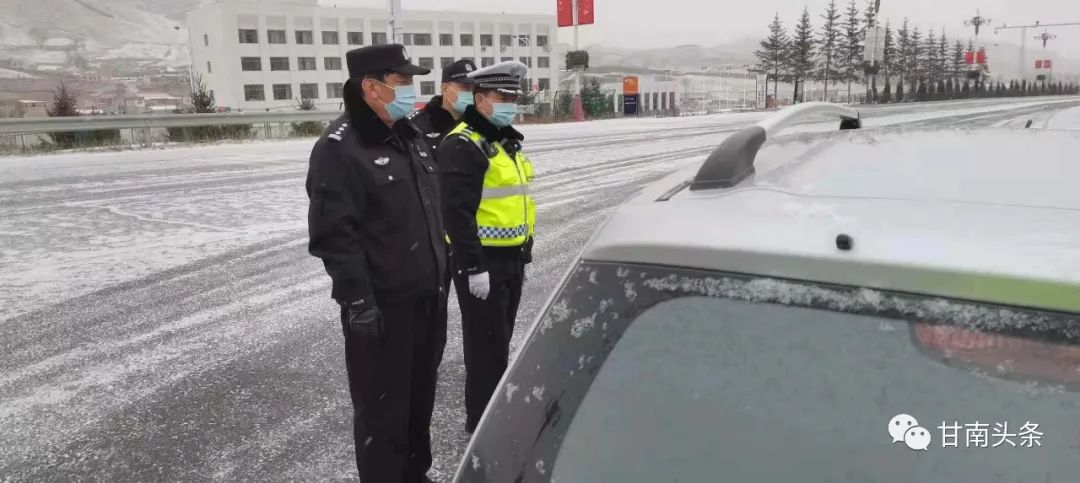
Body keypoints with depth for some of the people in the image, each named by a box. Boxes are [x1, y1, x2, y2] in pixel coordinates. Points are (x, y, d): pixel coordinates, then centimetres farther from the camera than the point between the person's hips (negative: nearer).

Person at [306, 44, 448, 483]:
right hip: (382, 304, -8)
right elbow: (333, 234, -19)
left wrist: (442, 272, 18)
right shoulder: (340, 148, -15)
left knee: (421, 392, 20)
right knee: (382, 404, 2)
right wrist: (358, 300, -21)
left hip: (428, 295, 8)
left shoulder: (412, 138, 12)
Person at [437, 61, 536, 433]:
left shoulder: (506, 140, 14)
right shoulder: (463, 145, -17)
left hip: (511, 257, 9)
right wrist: (473, 267, -24)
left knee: (501, 337, 20)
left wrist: (524, 249, 22)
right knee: (486, 342, -1)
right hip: (482, 260, -9)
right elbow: (457, 212, -23)